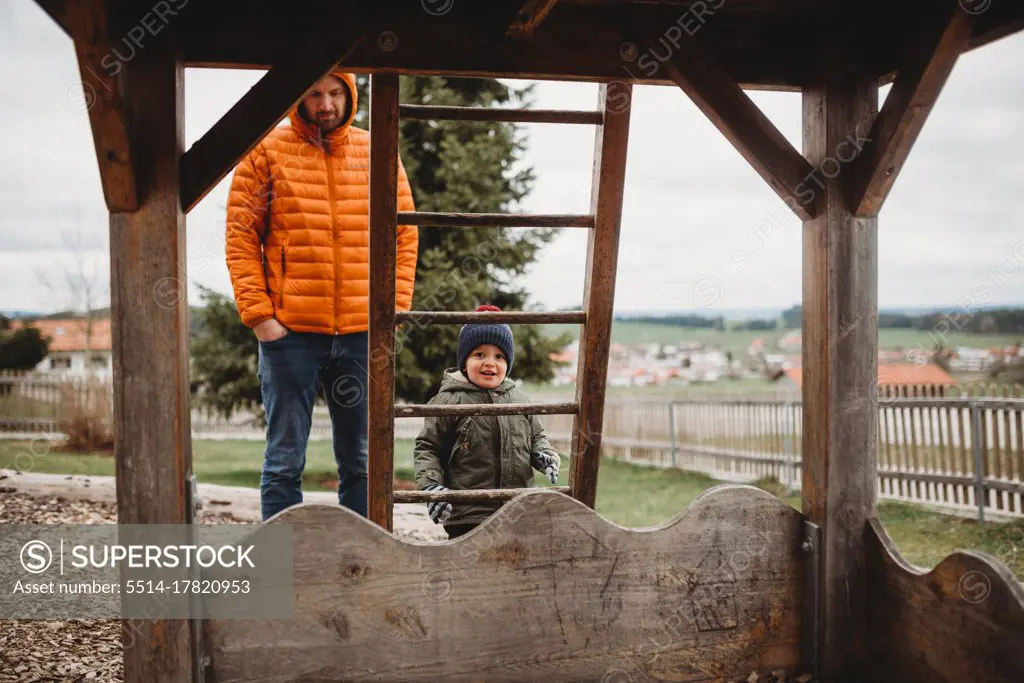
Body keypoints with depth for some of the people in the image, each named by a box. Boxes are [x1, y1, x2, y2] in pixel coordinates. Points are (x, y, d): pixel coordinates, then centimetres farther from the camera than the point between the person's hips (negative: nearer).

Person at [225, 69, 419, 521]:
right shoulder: (266, 152, 2)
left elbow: (404, 236, 10)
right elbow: (241, 238, 0)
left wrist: (393, 308, -1)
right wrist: (258, 313, -9)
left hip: (362, 332, 3)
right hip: (289, 332, -2)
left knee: (361, 460, 11)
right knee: (285, 460, 3)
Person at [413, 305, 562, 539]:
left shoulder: (518, 398, 9)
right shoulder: (449, 400, -5)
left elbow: (536, 436, 22)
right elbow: (426, 447, -1)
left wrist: (544, 454, 1)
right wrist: (431, 486, -14)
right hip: (467, 517, -5)